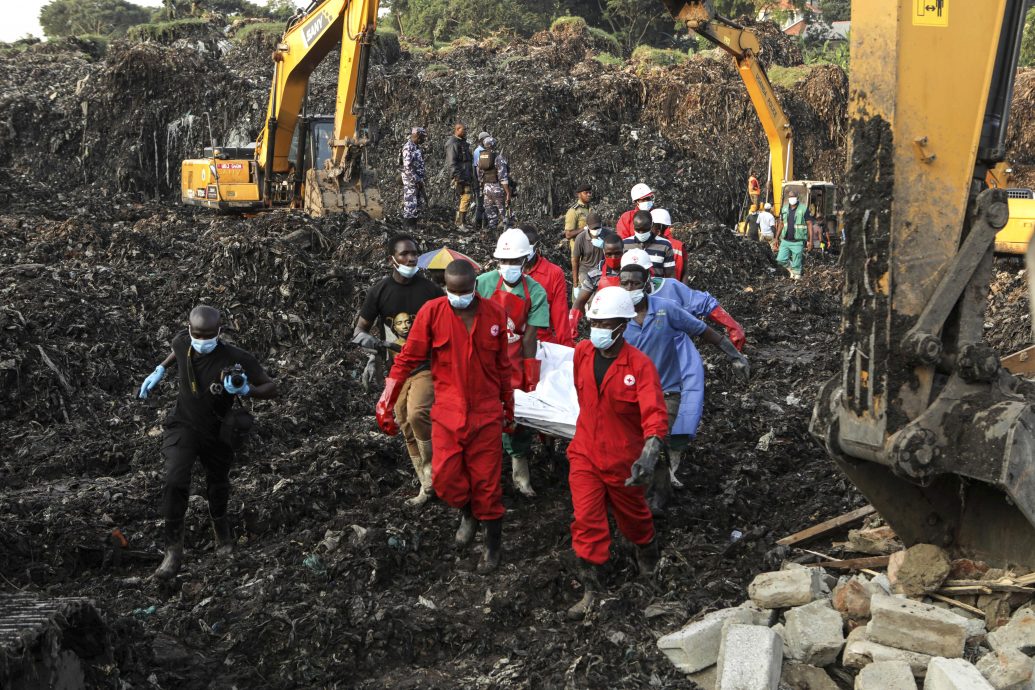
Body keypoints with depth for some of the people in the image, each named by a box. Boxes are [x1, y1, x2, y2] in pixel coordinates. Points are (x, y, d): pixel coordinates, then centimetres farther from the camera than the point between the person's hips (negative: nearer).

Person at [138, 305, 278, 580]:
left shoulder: (236, 359, -26)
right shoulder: (181, 342, -13)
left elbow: (271, 388, -19)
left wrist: (246, 390, -37)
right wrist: (160, 370, 12)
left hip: (216, 433, -1)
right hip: (183, 426, 1)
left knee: (218, 485, 18)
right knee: (175, 483, -19)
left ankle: (220, 524, 52)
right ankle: (173, 551, -11)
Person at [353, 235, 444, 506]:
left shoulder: (431, 290, -6)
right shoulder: (380, 291, 0)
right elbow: (359, 331, 5)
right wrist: (374, 345, -14)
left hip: (425, 367, -4)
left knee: (417, 414, -28)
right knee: (407, 428, 9)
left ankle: (432, 469, -8)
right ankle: (427, 486, 24)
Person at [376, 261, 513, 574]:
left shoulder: (495, 314, -3)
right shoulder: (432, 312, -9)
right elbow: (408, 359, -4)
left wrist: (508, 406, 18)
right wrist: (386, 403, -7)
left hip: (486, 413, 0)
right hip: (447, 414, 0)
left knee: (487, 481, 5)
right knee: (445, 479, 0)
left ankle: (493, 542, 26)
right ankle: (468, 513, 34)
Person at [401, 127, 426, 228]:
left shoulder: (416, 147, 15)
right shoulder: (408, 147, -15)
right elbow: (407, 167, -21)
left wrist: (421, 180, 16)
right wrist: (416, 180, -19)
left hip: (418, 181, 10)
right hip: (410, 180, -10)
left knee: (420, 202, 12)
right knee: (410, 204, -6)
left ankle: (413, 225, 19)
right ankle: (408, 227, -1)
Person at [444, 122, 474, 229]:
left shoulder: (463, 143, 20)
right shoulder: (453, 144, -11)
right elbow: (451, 162, -19)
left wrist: (471, 178, 24)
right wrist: (457, 176, -25)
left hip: (466, 176, 10)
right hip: (459, 176, -10)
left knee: (462, 199, 12)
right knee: (465, 197, -16)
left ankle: (459, 222, 18)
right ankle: (461, 223, -16)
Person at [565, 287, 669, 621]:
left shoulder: (640, 365, -21)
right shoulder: (582, 352, -6)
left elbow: (655, 414, -30)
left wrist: (649, 455, -45)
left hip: (623, 459, -3)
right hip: (585, 454, 3)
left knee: (632, 515, 19)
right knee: (587, 520, -5)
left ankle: (647, 551, 52)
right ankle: (590, 590, 5)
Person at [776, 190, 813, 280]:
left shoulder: (803, 209, -8)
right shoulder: (784, 209, 7)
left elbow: (809, 225, -7)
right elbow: (781, 224, 15)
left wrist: (810, 241, -11)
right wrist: (777, 238, 12)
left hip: (797, 242, -4)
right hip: (785, 241, 4)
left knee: (796, 264, -1)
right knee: (781, 260, -3)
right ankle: (792, 270, 22)